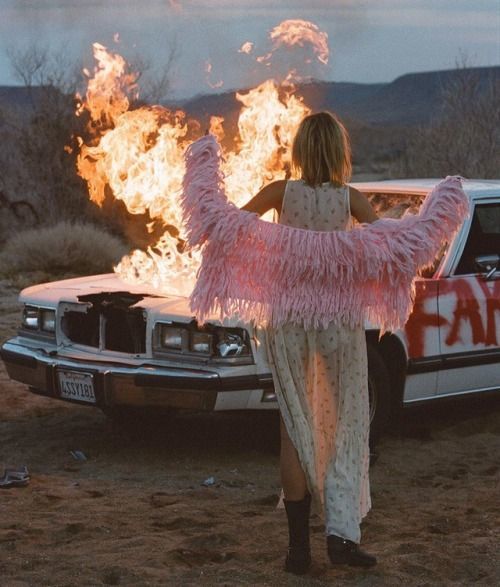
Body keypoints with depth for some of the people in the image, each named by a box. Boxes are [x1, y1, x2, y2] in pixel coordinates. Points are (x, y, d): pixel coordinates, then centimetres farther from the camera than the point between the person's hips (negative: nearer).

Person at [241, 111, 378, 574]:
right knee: (345, 425, 10)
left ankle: (299, 545, 10)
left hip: (288, 319, 1)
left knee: (295, 429, 8)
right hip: (340, 316, -1)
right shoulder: (350, 199, -5)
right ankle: (342, 532, -1)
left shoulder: (282, 192, -4)